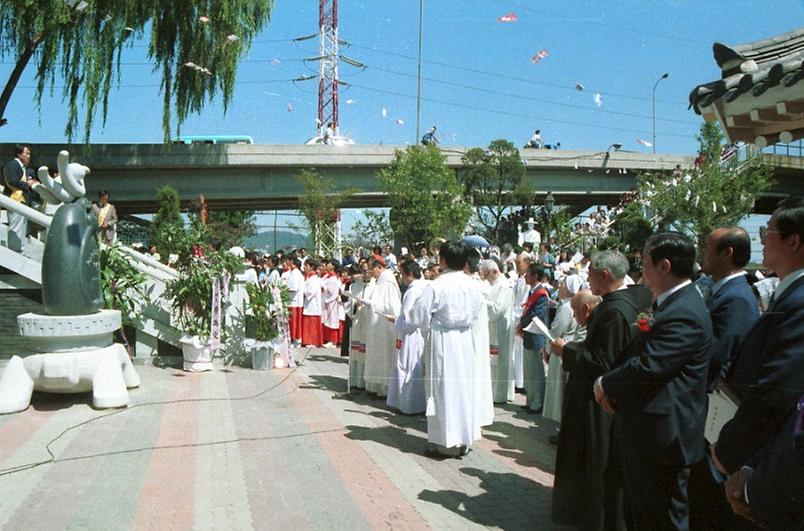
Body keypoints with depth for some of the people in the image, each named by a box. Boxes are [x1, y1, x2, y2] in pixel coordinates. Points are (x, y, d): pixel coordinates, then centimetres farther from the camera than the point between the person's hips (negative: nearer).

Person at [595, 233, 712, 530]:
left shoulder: (683, 314, -23)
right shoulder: (671, 303, 11)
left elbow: (647, 368, -28)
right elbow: (641, 357, 14)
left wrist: (604, 384, -11)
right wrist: (613, 388, 1)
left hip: (662, 436, -10)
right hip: (645, 436, 10)